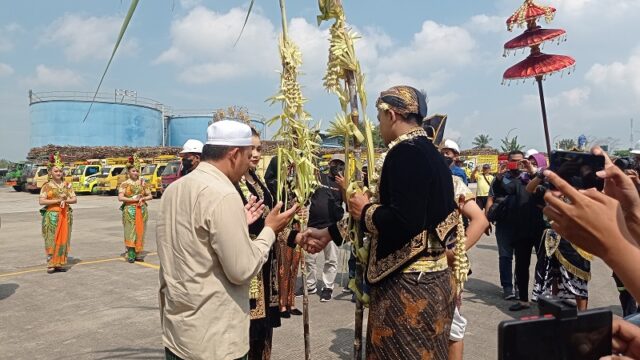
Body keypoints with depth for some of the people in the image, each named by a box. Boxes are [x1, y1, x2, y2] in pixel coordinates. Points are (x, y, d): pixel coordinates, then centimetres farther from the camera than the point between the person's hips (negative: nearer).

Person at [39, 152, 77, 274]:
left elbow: (74, 199, 6)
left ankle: (61, 263, 12)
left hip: (65, 216, 3)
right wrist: (57, 200, -16)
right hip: (51, 216, -3)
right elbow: (41, 201, -10)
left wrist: (65, 200, -12)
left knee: (63, 239, 4)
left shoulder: (67, 185, 8)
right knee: (51, 240, -3)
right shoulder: (47, 186, -1)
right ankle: (51, 264, 3)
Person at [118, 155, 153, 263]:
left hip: (142, 211, 3)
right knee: (130, 231, -5)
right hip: (129, 211, -3)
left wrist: (143, 198, -7)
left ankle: (138, 254, 9)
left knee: (140, 231, 3)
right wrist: (133, 199, -14)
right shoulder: (125, 184, 2)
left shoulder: (142, 182, 10)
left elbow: (150, 196, 12)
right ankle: (131, 255, -1)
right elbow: (120, 198, -8)